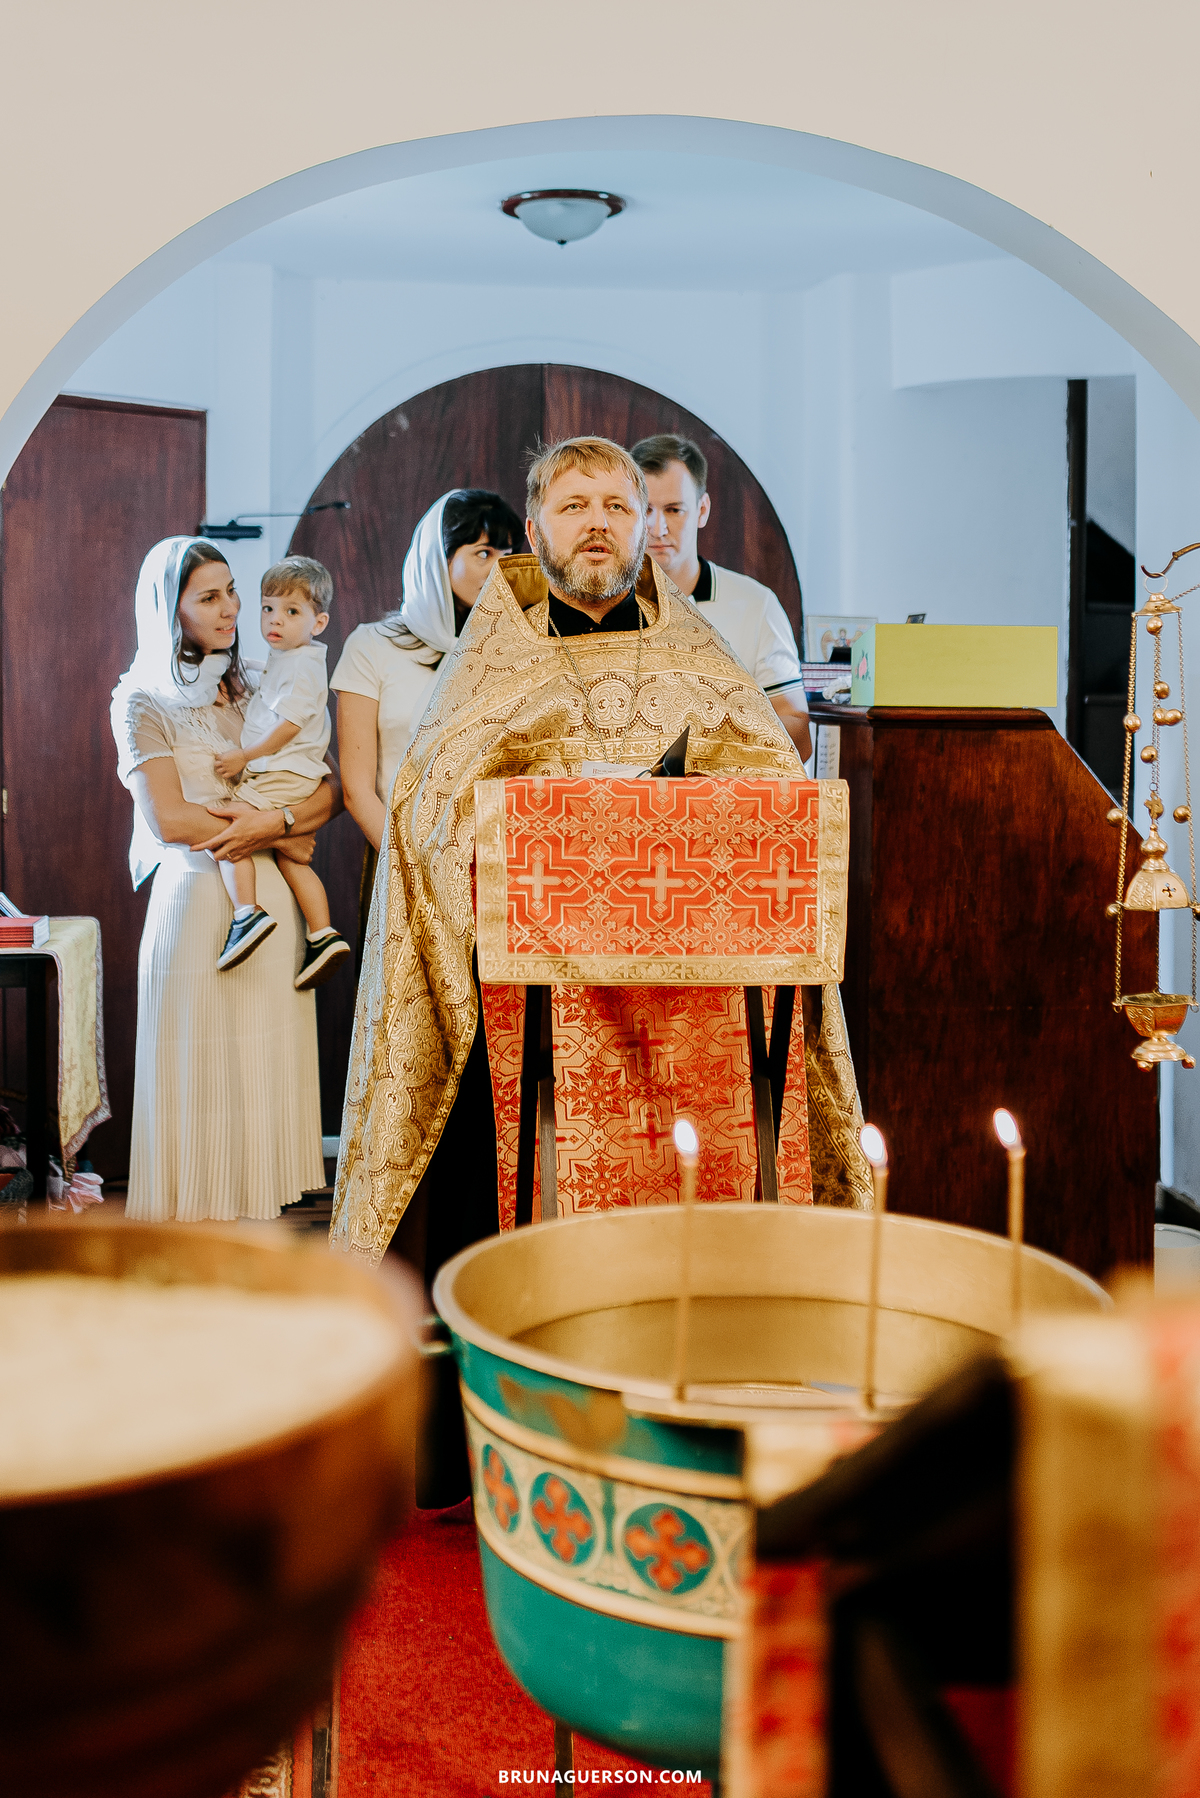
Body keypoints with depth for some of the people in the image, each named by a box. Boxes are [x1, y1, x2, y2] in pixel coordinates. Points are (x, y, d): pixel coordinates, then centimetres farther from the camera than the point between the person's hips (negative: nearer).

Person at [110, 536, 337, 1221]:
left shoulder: (258, 693, 15)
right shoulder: (144, 702, 2)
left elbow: (333, 790, 7)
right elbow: (169, 819, -10)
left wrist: (268, 822, -13)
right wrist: (287, 838, -8)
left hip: (273, 906, 4)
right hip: (198, 902, -4)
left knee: (266, 1072, 4)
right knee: (202, 1075, -3)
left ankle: (258, 1219, 11)